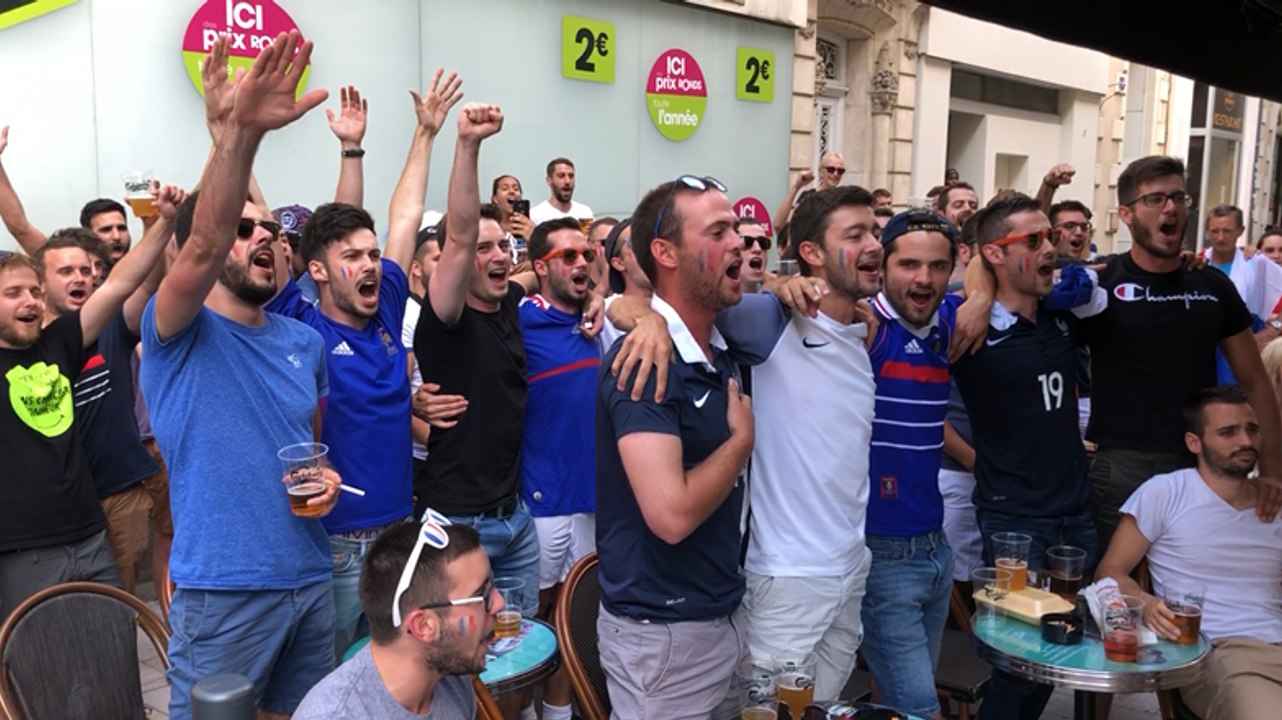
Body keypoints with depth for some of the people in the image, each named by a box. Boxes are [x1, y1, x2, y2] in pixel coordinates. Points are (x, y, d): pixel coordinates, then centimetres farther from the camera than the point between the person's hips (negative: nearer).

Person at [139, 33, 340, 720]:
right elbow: (203, 248, -31)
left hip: (311, 578, 5)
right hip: (222, 590, -5)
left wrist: (326, 477, -3)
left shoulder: (305, 341, 8)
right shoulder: (178, 333, -10)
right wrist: (237, 131, -47)